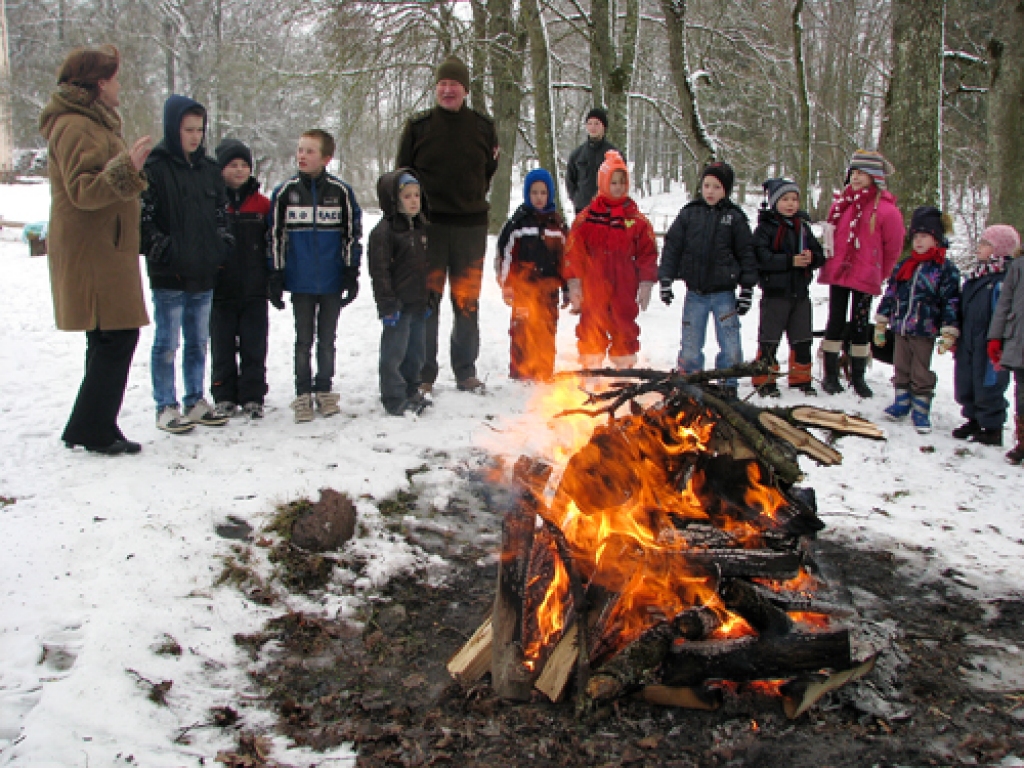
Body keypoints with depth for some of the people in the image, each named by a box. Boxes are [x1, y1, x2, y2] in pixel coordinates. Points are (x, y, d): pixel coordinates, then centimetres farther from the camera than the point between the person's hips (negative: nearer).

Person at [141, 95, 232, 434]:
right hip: (169, 277, -6)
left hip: (204, 274, 6)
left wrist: (222, 249, 9)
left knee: (198, 342, 14)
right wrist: (164, 253, -16)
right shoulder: (154, 167, -8)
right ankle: (166, 407, 10)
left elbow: (220, 213, 20)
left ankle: (196, 401, 24)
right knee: (167, 343, 1)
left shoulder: (209, 168, 12)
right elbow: (142, 219, -12)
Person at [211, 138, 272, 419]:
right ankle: (224, 397, 18)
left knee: (254, 346, 5)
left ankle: (253, 397, 13)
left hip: (254, 290, 1)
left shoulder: (262, 204, 3)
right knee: (223, 346, 8)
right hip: (221, 289, -1)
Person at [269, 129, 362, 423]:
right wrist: (275, 278, 0)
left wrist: (352, 275, 1)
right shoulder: (285, 191, 0)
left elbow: (352, 235, 4)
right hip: (300, 282, 0)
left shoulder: (341, 191, -2)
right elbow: (276, 236, 3)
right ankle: (303, 394, 16)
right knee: (303, 340, 7)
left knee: (327, 340, 11)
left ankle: (324, 390, 23)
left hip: (332, 282, 0)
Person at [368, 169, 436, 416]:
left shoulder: (424, 228, 13)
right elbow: (379, 271, -13)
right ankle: (395, 400, 6)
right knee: (394, 353, -2)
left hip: (420, 303, 7)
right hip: (399, 304, -7)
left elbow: (432, 266, 20)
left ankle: (411, 391, 30)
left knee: (417, 350, 16)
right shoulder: (384, 231, -11)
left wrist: (432, 300, 16)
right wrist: (387, 305, -17)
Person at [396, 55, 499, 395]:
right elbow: (402, 174, 7)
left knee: (467, 302, 7)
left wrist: (472, 200, 11)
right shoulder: (418, 126, 3)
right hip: (428, 226, -1)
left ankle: (466, 371, 18)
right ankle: (424, 374, 8)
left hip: (471, 227, 2)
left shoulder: (483, 127, 7)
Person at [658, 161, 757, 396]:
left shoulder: (734, 217, 2)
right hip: (694, 293, 1)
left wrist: (747, 289, 1)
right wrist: (665, 280, 0)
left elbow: (747, 254, 4)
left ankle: (728, 386, 14)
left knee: (731, 346, 0)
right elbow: (672, 247, 6)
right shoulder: (689, 213, 4)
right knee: (690, 347, 7)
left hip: (724, 293, -1)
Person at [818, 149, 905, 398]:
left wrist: (878, 274, 6)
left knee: (860, 325, 6)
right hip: (837, 273, 3)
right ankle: (830, 374, 15)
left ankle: (858, 376, 17)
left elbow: (893, 249, -1)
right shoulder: (841, 202, 5)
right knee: (835, 322, 7)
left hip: (865, 278, -3)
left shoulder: (886, 209, -8)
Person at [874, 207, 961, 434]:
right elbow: (890, 294, 13)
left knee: (921, 375, 4)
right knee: (901, 370, 15)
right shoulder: (903, 266, 8)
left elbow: (951, 302, -10)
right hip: (901, 329, 5)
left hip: (924, 332, -5)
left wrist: (948, 335, -14)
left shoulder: (946, 269, -7)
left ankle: (921, 411, 14)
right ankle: (901, 403, 29)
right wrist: (881, 324, 12)